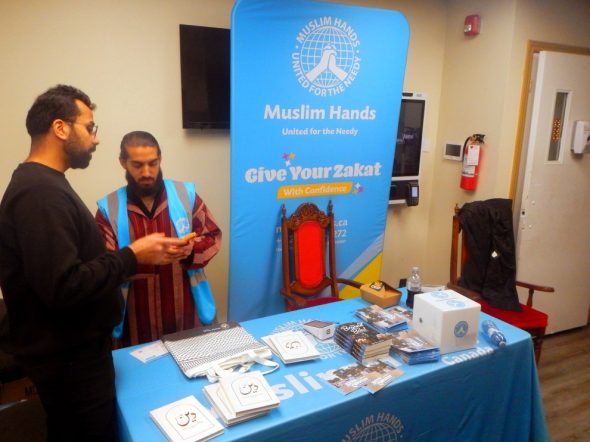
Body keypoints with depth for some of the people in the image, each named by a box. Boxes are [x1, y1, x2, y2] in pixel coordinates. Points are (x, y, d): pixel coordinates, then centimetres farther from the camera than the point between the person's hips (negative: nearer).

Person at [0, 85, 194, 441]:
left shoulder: (44, 184, 10)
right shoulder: (41, 192, -24)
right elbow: (63, 287, -30)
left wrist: (143, 255, 5)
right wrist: (132, 257, -20)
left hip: (74, 348, 10)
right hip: (69, 358, -10)